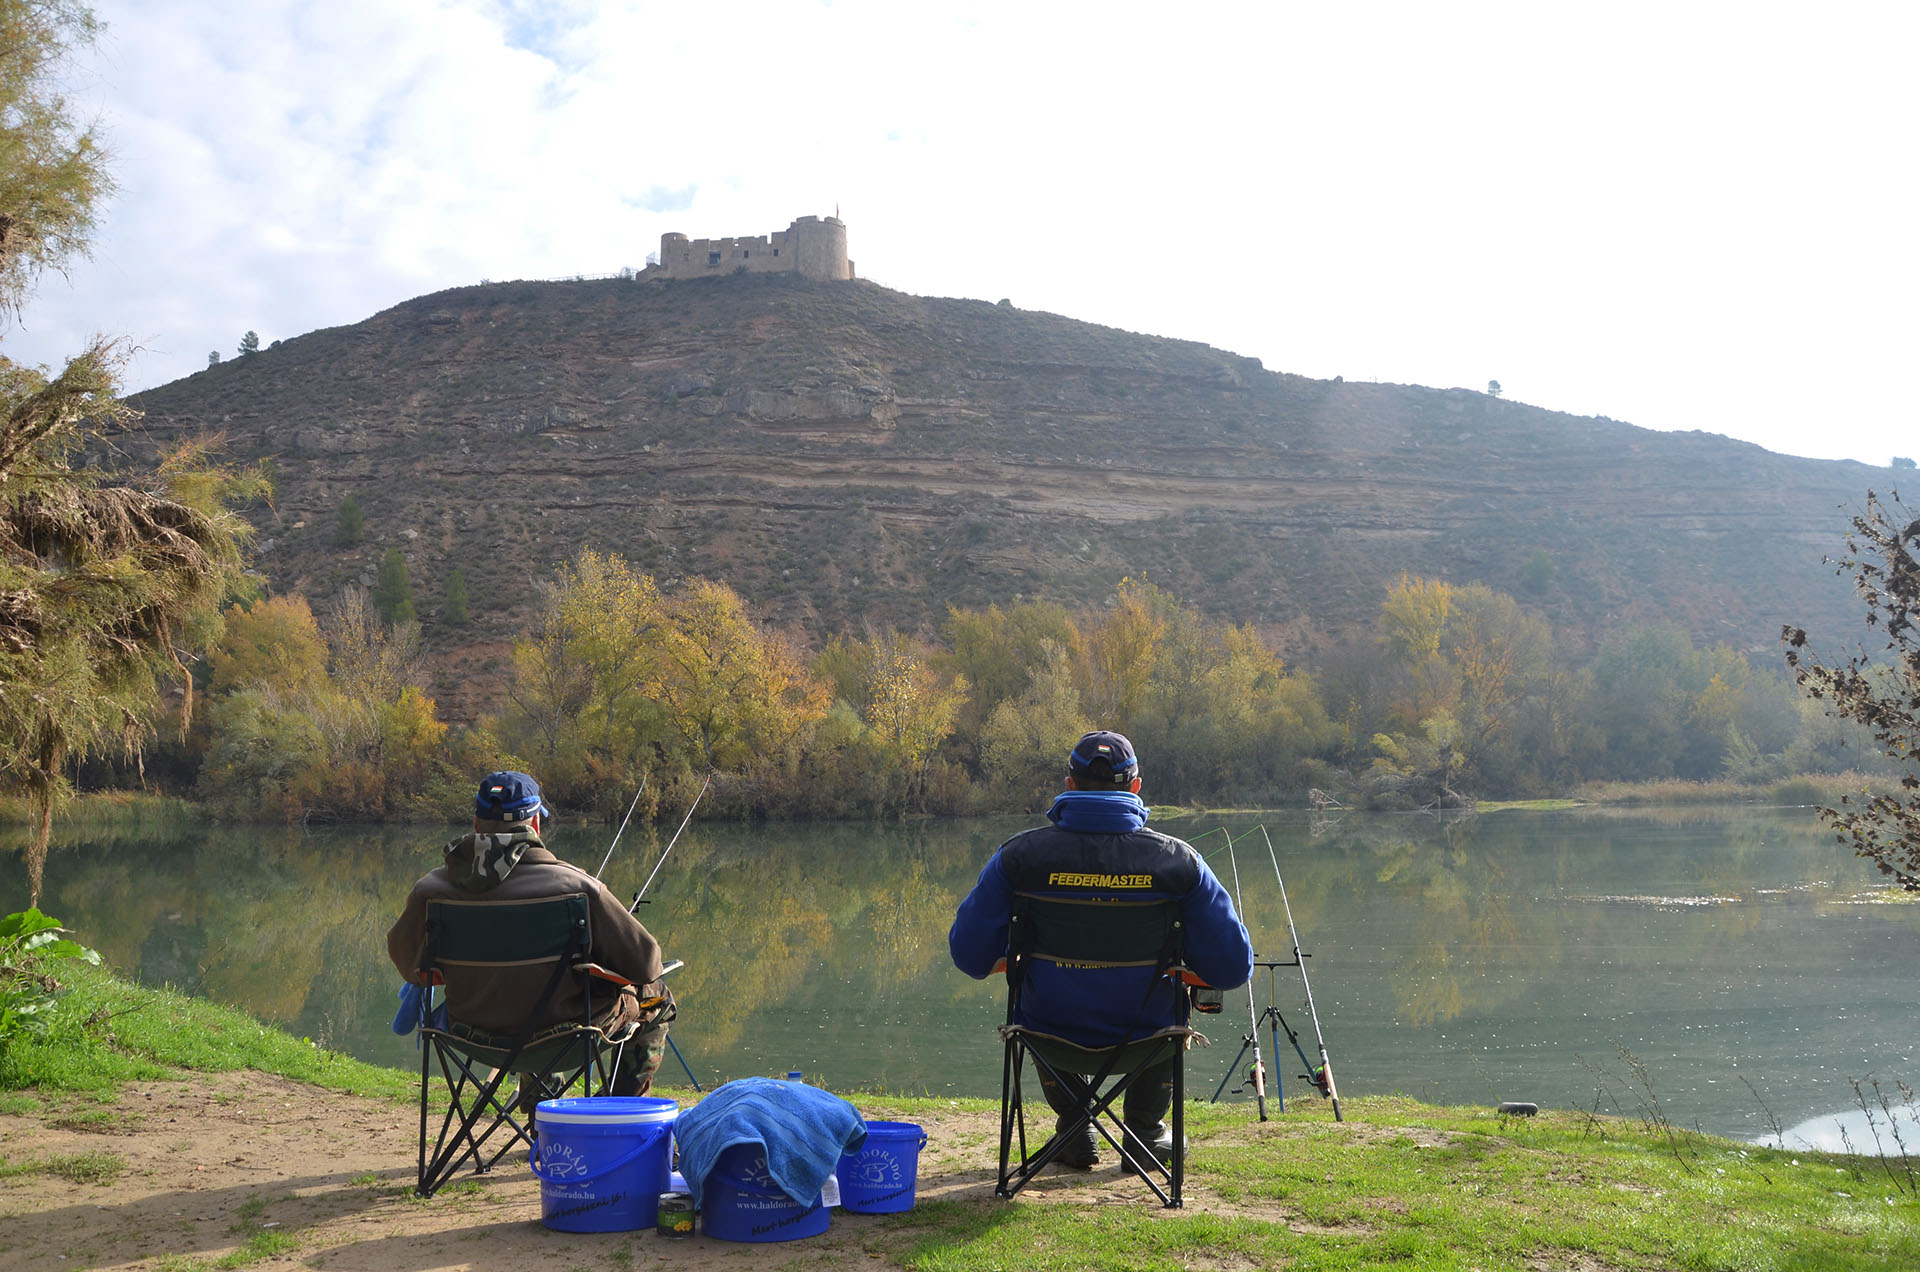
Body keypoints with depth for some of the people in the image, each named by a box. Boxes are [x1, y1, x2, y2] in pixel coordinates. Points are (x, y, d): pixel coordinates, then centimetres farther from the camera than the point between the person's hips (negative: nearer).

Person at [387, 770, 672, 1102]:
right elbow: (643, 962, -17)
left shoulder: (431, 889, -14)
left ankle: (536, 1100, 52)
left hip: (472, 1031, 5)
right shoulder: (575, 887, -25)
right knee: (655, 997, 22)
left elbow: (410, 966, 5)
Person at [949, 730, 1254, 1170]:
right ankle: (1146, 1131, 42)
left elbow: (970, 955, -8)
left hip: (1051, 1033, 0)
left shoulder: (1020, 853, -13)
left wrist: (1006, 962, 15)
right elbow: (1231, 968, -11)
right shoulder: (1177, 858, -13)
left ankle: (1074, 1131, 42)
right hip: (1144, 1035, 0)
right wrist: (1184, 968, 12)